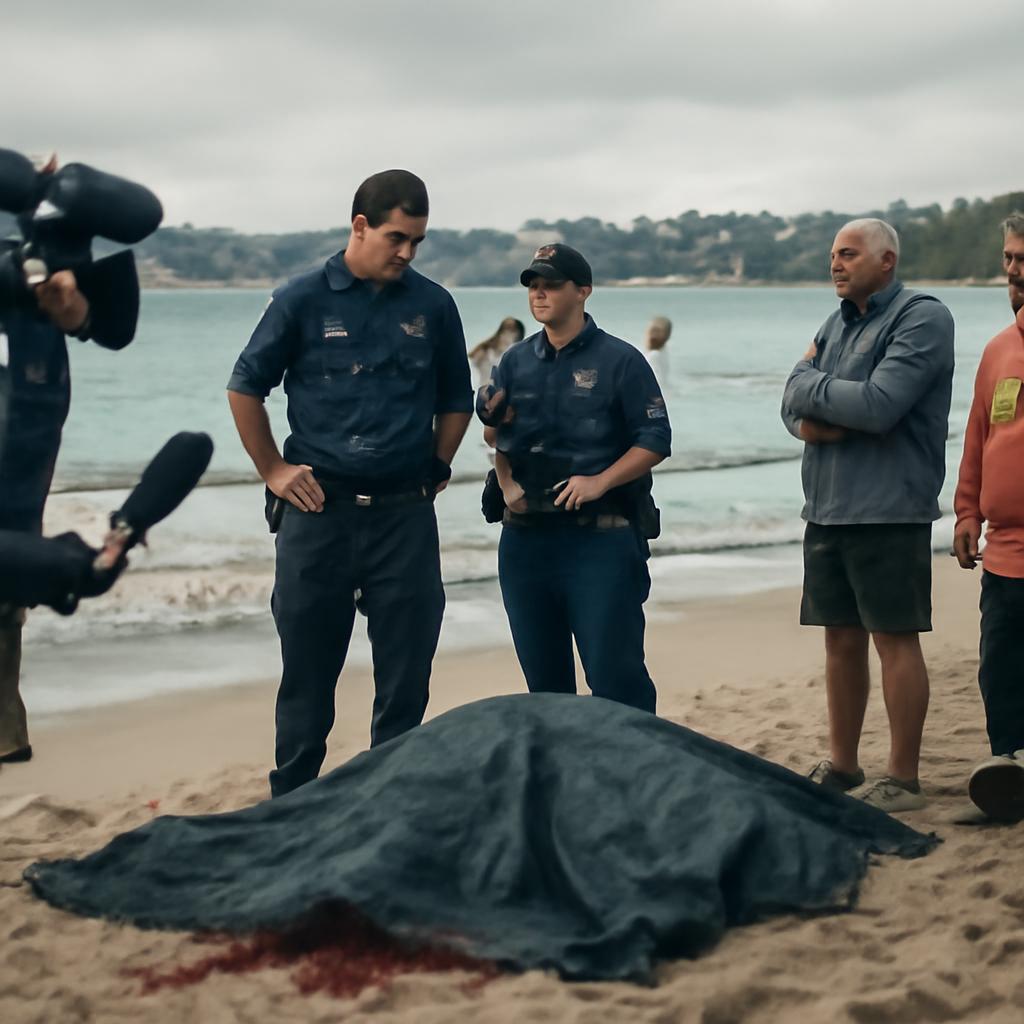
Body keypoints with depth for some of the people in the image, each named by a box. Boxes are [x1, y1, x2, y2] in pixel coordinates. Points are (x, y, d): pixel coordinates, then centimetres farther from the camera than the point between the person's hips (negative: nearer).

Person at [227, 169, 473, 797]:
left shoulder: (433, 306, 5)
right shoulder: (304, 301, -1)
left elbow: (457, 399, 18)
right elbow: (245, 388, 7)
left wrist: (435, 469, 10)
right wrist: (273, 470, 4)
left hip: (405, 515, 2)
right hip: (318, 511, -2)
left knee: (406, 674, 4)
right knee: (308, 673, 6)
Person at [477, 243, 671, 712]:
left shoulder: (619, 360, -2)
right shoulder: (515, 362, 12)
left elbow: (654, 439, -5)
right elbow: (496, 435, 16)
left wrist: (600, 482, -16)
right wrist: (507, 484, -2)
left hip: (600, 538, -5)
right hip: (524, 537, 5)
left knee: (613, 673, -6)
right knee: (543, 676, 12)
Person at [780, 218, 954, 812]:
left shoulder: (922, 318, -9)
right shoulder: (838, 324, 17)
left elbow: (879, 405, -20)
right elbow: (794, 401, 13)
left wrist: (812, 386, -5)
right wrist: (808, 422, -11)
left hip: (888, 511, -8)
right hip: (827, 507, 8)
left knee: (894, 639, -4)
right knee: (842, 638, 13)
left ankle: (903, 780, 3)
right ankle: (843, 768, 23)